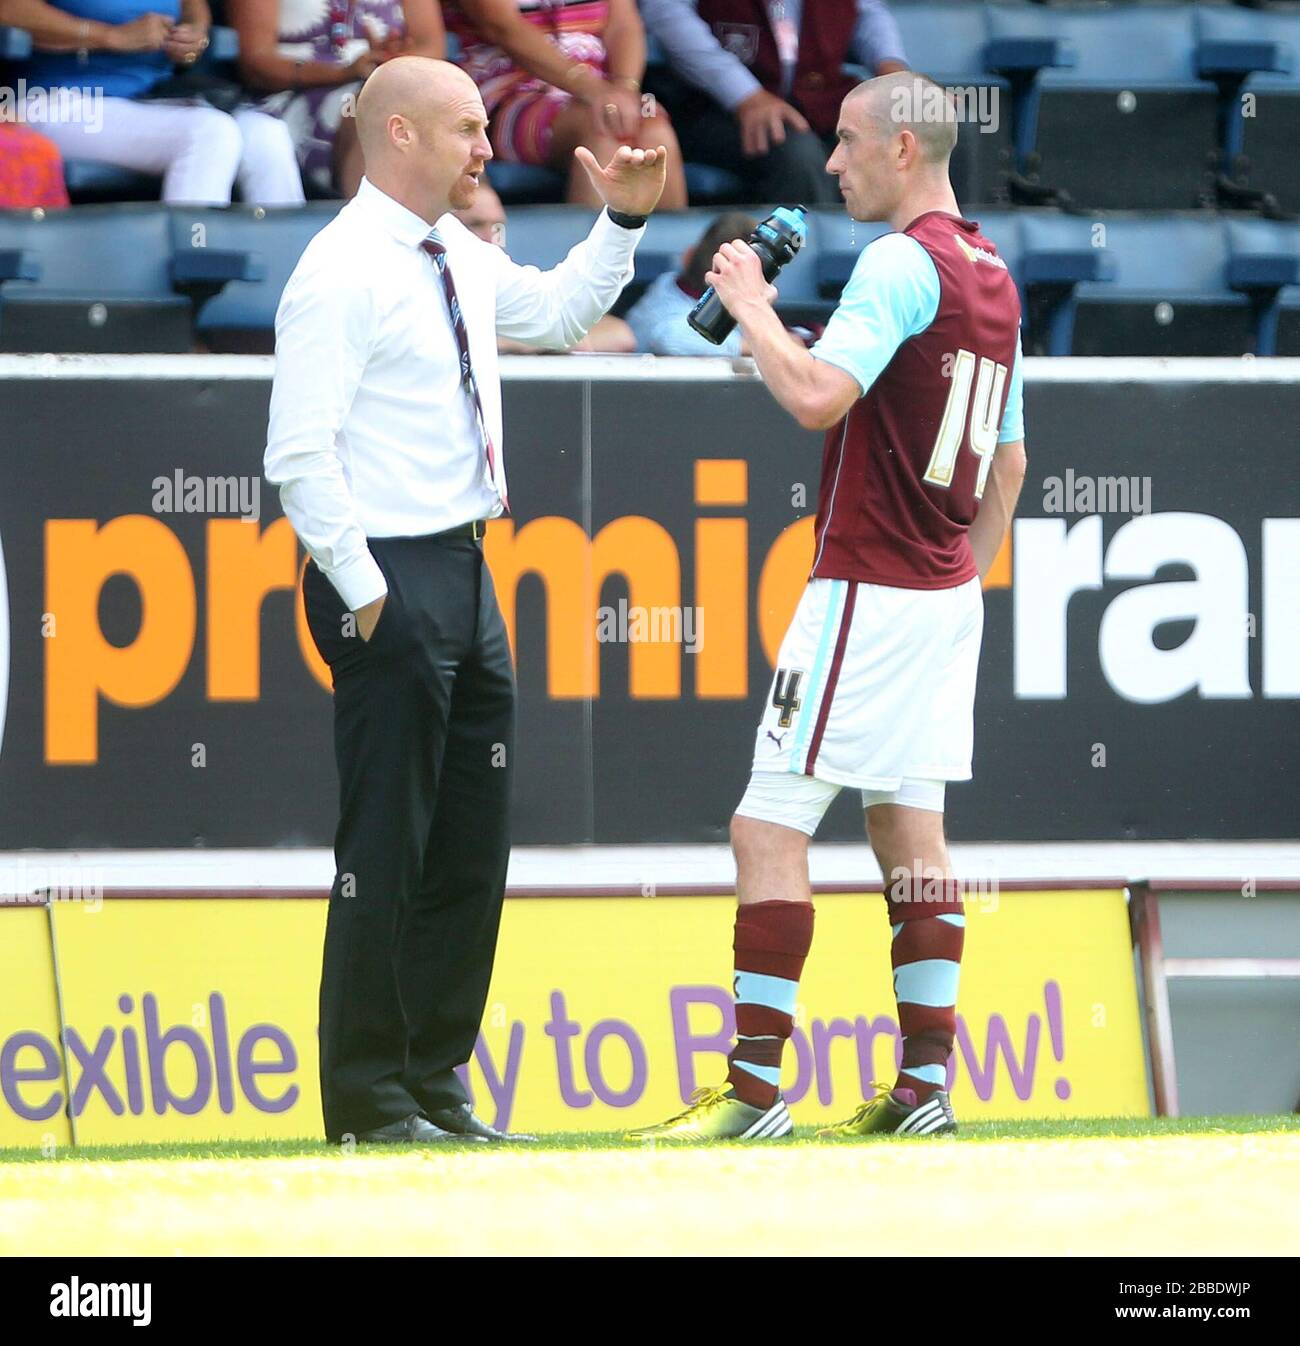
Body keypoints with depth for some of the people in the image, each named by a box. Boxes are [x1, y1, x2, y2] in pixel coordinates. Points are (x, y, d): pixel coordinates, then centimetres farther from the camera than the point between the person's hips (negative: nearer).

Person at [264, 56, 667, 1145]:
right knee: (387, 849, -5)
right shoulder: (343, 272, -13)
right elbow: (301, 454, -17)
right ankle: (368, 1104, 1)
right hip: (390, 581, -9)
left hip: (465, 575, 9)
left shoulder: (459, 258, 12)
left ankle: (433, 1089, 19)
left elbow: (556, 312, 32)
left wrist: (624, 221, 19)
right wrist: (366, 593, -17)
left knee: (472, 849, 11)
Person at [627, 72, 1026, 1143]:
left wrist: (750, 305, -12)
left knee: (769, 826, -8)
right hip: (947, 592, 9)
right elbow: (1009, 461, 20)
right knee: (910, 828, 11)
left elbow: (819, 396, -26)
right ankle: (925, 1083, 8)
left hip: (867, 590, -9)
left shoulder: (902, 262, -15)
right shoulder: (993, 277, 14)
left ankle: (755, 1087, -11)